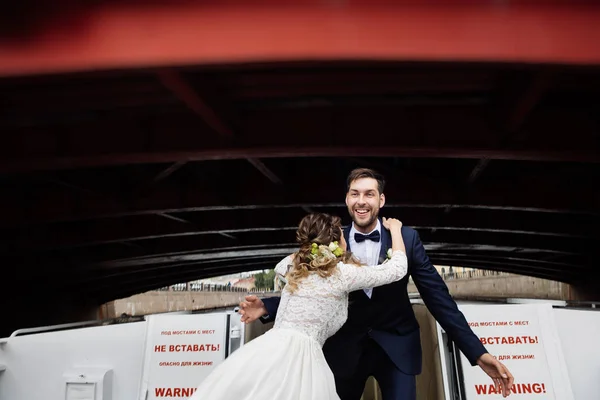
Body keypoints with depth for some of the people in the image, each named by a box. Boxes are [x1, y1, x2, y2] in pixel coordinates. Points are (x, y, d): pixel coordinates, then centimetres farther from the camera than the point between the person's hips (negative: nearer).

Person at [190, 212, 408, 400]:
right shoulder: (343, 273, -3)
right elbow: (397, 268, 8)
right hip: (301, 356, -5)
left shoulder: (294, 263, 12)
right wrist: (395, 229, 22)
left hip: (271, 349, 5)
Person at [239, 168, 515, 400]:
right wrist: (268, 307, -17)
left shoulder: (407, 239, -10)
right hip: (346, 348, 1)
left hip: (397, 347, -1)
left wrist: (476, 351, -12)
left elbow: (436, 294, -8)